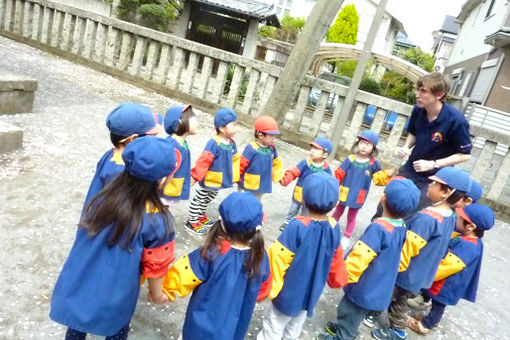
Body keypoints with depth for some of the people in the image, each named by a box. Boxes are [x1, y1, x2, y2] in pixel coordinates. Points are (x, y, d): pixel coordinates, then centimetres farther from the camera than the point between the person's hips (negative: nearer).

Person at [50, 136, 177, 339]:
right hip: (113, 303, -3)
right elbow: (154, 268, -14)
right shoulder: (158, 221, -27)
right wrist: (157, 294, 6)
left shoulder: (103, 198, -14)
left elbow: (86, 242, 2)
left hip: (77, 288, 4)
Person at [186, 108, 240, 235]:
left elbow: (235, 160, 7)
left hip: (220, 181, 8)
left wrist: (235, 176, 10)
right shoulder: (214, 143, -29)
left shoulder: (231, 143, -4)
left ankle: (201, 216, 49)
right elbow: (203, 161, -27)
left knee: (207, 200, 28)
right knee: (198, 200, 12)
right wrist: (195, 176, -24)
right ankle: (192, 222, 27)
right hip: (208, 180, -8)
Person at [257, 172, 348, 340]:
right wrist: (337, 281, 23)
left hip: (289, 293, -5)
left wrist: (268, 288, -9)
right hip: (312, 293, 5)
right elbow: (336, 261, 4)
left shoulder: (298, 226, -28)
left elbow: (278, 259, -22)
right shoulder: (334, 228, -12)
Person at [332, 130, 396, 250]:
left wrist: (387, 175, -21)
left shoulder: (373, 163, -12)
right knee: (338, 212, 20)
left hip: (357, 196, 1)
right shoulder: (350, 159, -15)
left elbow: (378, 179, -3)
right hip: (344, 193, 0)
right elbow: (339, 174, -11)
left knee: (352, 216, 18)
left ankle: (347, 238, 37)